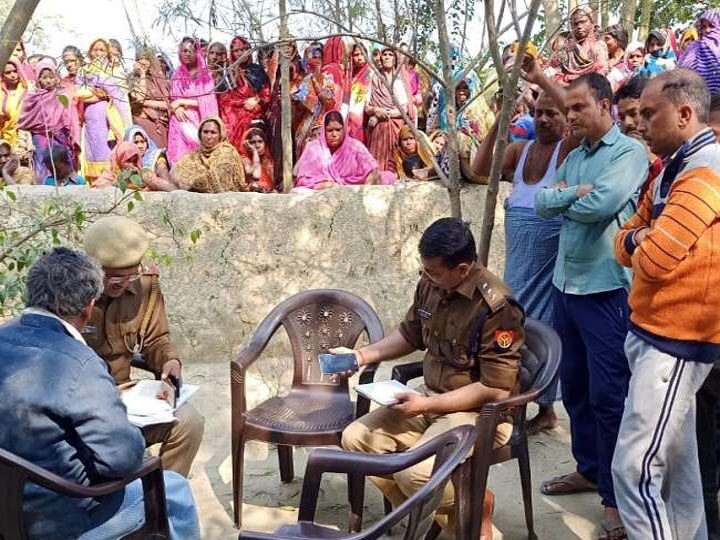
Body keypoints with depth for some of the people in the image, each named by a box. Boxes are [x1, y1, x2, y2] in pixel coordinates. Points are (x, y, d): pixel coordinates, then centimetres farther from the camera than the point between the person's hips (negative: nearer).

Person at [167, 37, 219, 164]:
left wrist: (182, 102, -6)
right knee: (182, 156, -7)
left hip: (199, 121, -2)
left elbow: (207, 101, -4)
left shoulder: (205, 75, 4)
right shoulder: (177, 75, 12)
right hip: (182, 122, 2)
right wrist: (176, 107, -10)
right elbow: (173, 99, 13)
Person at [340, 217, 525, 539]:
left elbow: (496, 390, -22)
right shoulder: (431, 284, -2)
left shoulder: (496, 307, -23)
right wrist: (364, 354, 3)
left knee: (414, 472, -29)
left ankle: (475, 506, 5)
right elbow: (410, 334, 17)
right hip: (432, 398, 8)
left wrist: (426, 405, -23)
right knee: (356, 439, -5)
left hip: (480, 412, -8)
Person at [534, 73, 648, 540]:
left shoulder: (629, 152, -9)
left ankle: (617, 493, 11)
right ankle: (589, 468, 33)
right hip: (567, 282, 8)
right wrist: (572, 194, -12)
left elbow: (600, 205, -23)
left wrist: (562, 198, -4)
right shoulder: (576, 156, 15)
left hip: (606, 287, -8)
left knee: (608, 392, -2)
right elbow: (543, 205, 5)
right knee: (575, 383, 16)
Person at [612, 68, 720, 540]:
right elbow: (627, 243, 15)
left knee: (635, 467, -10)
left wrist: (643, 243, -2)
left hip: (677, 339, -10)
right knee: (673, 458, 19)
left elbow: (654, 259, -25)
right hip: (659, 331, 10)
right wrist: (639, 239, -8)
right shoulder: (673, 169, 16)